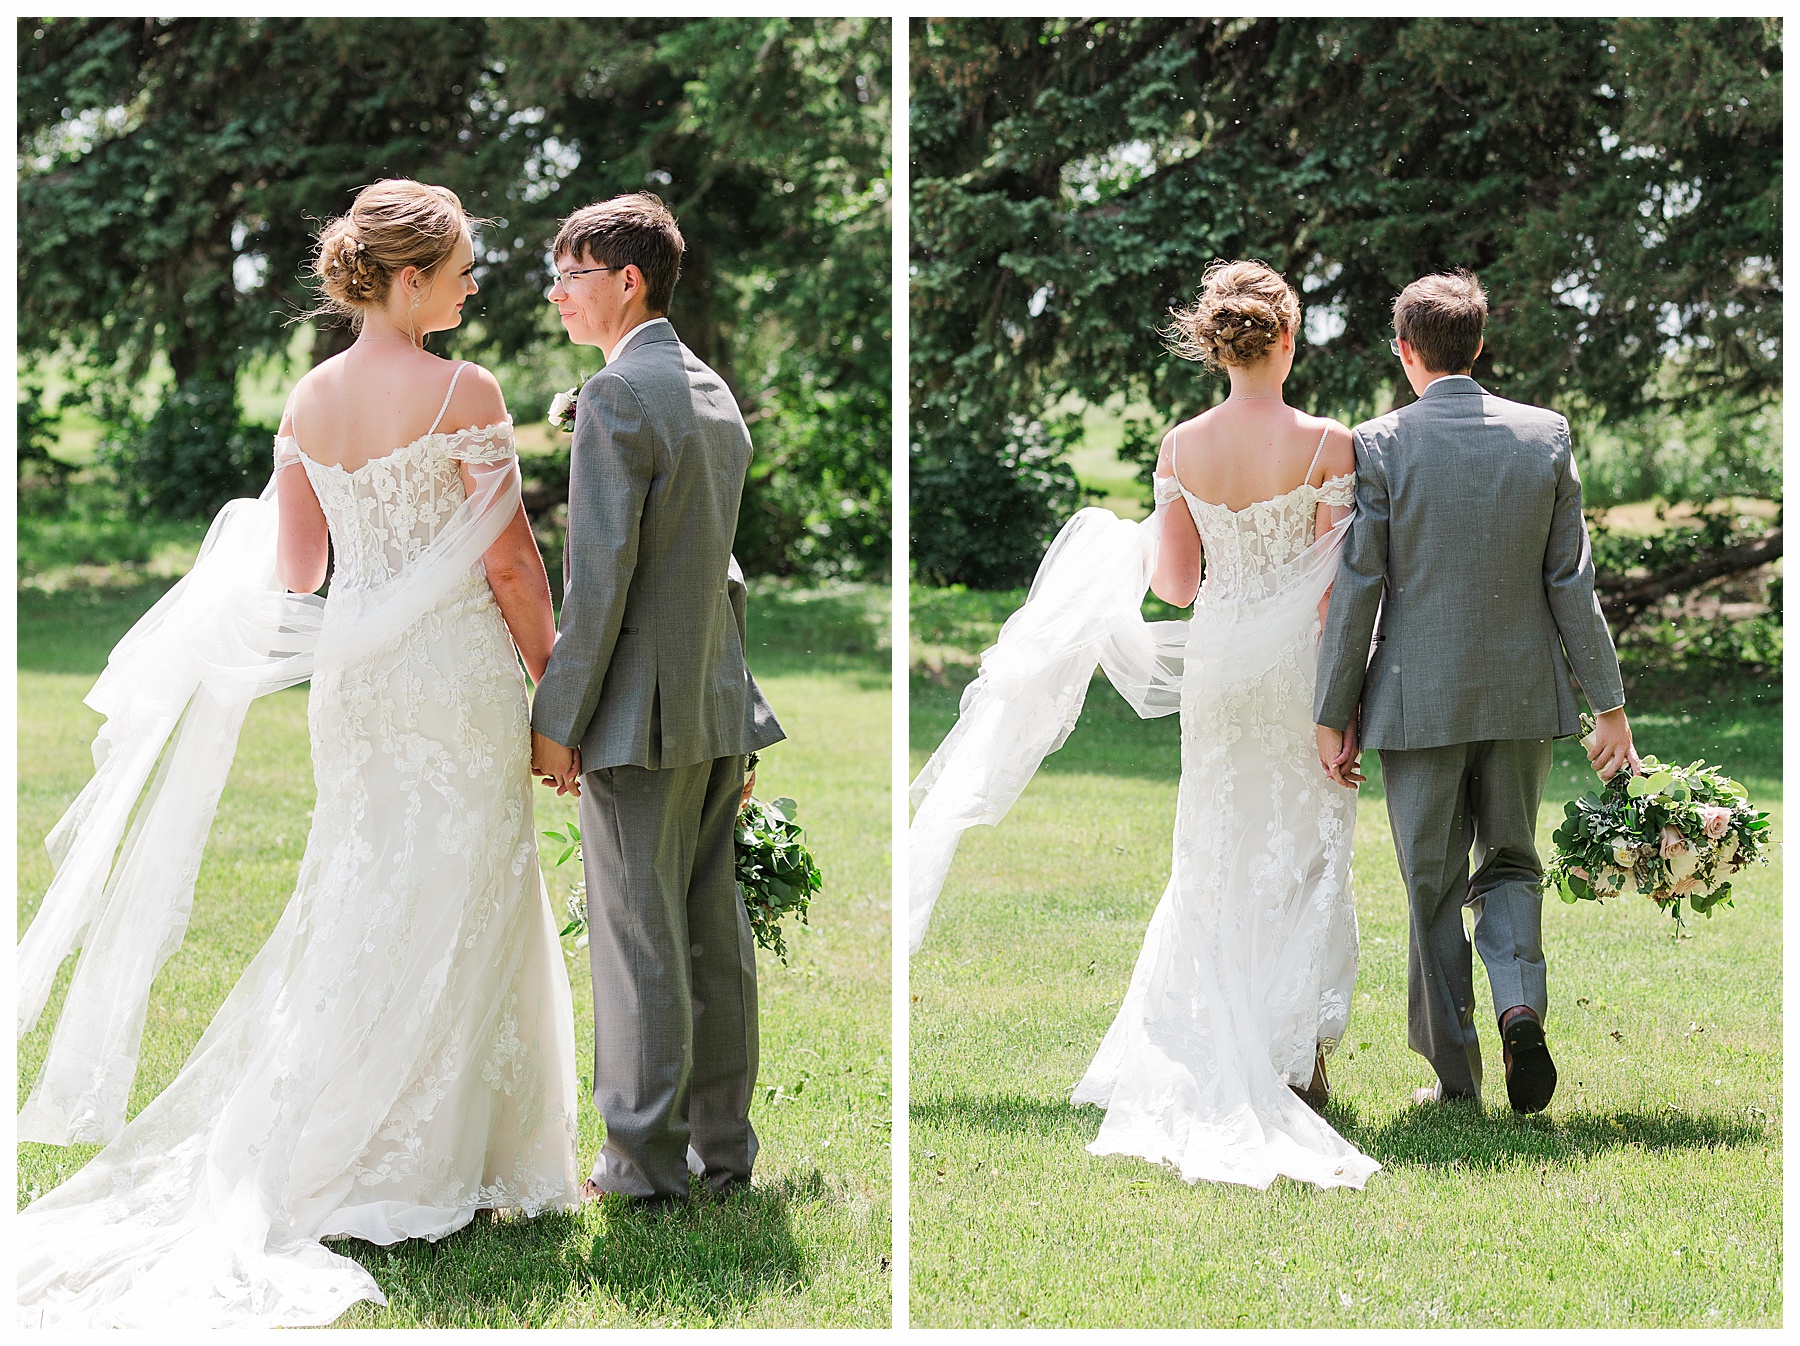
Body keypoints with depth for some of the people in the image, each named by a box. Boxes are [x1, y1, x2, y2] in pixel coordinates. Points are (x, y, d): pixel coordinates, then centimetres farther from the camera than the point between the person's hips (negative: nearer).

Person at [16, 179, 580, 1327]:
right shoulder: (464, 392, -14)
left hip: (350, 671, 6)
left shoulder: (310, 398, 4)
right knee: (450, 922, 2)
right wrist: (549, 672, -1)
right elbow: (509, 556, -12)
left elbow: (292, 567, 9)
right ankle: (424, 1171, 4)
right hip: (455, 672, -6)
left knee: (356, 909, 15)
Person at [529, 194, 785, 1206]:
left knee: (639, 940, -2)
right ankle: (724, 1146, 18)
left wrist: (557, 719, -14)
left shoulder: (616, 398, -14)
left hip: (641, 711, -8)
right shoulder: (716, 395, 13)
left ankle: (647, 1161, 2)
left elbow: (601, 579, -18)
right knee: (715, 929, 12)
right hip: (719, 705, 9)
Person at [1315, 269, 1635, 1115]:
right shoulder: (1546, 436, -1)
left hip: (1420, 697, -2)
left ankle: (1453, 1076, 13)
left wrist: (1334, 714, -2)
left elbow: (1355, 591, -8)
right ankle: (1519, 1006, -7)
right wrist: (1609, 703, 5)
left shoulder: (1378, 446, -9)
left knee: (1434, 888, 8)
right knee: (1510, 864, 18)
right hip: (1524, 693, 2)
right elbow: (1572, 583, 0)